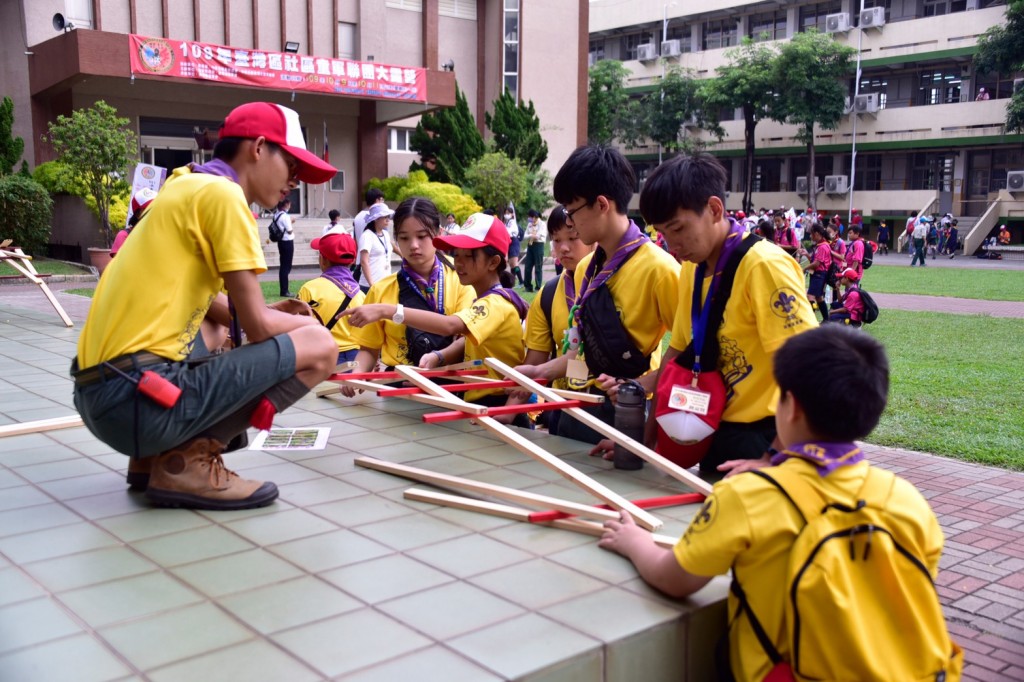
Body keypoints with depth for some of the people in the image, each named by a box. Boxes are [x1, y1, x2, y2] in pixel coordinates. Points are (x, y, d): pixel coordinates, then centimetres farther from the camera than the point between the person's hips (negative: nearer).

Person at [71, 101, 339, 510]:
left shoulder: (187, 187, 19)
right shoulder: (221, 192, -8)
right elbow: (257, 328, -8)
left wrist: (271, 313, 12)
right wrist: (306, 324, 12)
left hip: (99, 393, 10)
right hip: (138, 396, -10)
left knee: (220, 328, 35)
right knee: (319, 346, -4)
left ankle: (152, 455, 18)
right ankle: (187, 461, -6)